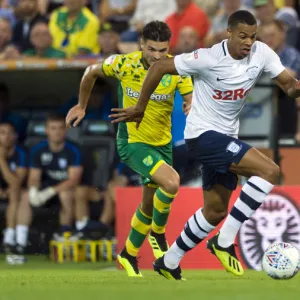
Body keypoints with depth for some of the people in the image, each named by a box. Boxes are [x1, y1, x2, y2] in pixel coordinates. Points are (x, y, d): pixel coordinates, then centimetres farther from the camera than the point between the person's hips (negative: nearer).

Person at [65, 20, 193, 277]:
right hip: (132, 141, -4)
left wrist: (192, 108, -42)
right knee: (171, 182, -26)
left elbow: (192, 101, -19)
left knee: (149, 205, 17)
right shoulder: (124, 63, -17)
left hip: (162, 143, 4)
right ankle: (158, 234, -1)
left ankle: (129, 255, 41)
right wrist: (82, 106, 10)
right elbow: (92, 72, 1)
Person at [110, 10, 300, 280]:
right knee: (269, 171, -23)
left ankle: (169, 262, 33)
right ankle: (225, 240, -17)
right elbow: (159, 67, -14)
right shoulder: (209, 59, -22)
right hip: (203, 134, -8)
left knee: (216, 211, 17)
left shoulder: (262, 54, -7)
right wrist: (139, 108, -6)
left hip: (225, 137, 8)